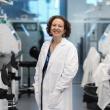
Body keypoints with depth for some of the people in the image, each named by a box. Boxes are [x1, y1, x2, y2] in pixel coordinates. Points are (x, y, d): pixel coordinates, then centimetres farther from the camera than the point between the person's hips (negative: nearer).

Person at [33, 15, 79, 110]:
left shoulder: (70, 47, -9)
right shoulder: (45, 45, 9)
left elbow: (70, 71, -16)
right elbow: (39, 67, 13)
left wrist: (57, 90, -16)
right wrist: (36, 86, 6)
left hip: (58, 96, -5)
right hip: (43, 91, 5)